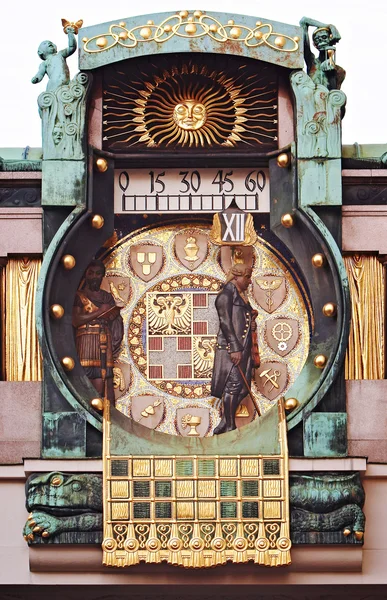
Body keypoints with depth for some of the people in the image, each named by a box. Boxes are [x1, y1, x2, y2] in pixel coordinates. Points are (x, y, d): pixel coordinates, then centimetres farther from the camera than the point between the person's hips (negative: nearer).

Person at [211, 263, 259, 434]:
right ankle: (229, 426, -9)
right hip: (231, 347, -9)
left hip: (243, 348, 9)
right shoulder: (226, 294, -7)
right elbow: (225, 322, -16)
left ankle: (225, 425, 10)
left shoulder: (241, 296, 20)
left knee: (242, 388, 6)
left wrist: (252, 323, 9)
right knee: (234, 383, -13)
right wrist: (234, 348, -21)